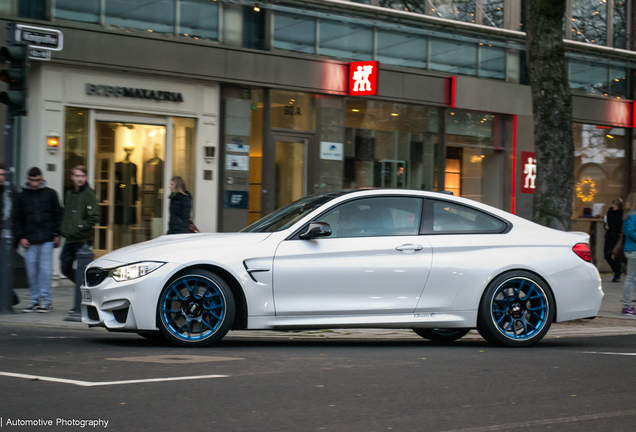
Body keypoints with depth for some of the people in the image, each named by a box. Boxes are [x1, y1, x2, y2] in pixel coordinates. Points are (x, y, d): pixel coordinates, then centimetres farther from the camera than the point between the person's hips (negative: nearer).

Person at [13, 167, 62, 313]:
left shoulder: (50, 194, 7)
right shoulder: (21, 196, 9)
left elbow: (58, 215, 10)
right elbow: (17, 219, 12)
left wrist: (57, 234, 3)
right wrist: (20, 237, 2)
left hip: (47, 240, -2)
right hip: (29, 241, 2)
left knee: (45, 269, -6)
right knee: (32, 272, 2)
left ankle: (46, 300, -2)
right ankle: (35, 300, 10)